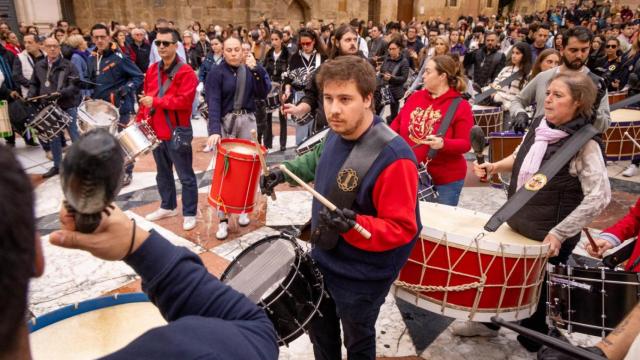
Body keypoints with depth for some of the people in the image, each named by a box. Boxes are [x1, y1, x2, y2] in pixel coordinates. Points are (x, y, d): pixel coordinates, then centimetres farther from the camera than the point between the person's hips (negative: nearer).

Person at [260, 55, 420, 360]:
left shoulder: (393, 158, -33)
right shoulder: (336, 134, -8)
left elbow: (402, 228, -28)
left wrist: (354, 226, -42)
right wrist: (285, 171, 5)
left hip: (361, 277, -7)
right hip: (323, 258, 7)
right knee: (320, 330, 29)